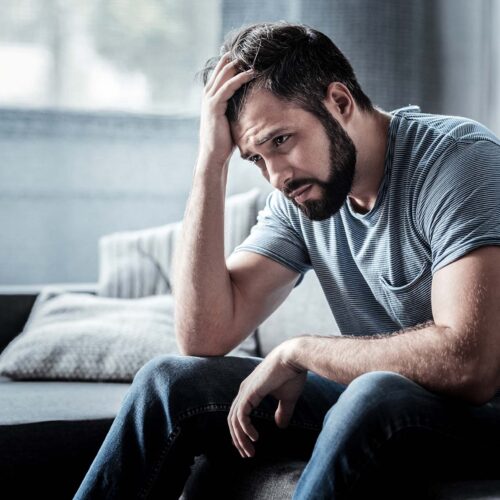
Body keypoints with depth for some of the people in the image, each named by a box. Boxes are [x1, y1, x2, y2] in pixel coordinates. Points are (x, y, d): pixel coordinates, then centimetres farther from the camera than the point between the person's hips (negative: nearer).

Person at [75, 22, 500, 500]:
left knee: (376, 397, -39)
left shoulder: (460, 159, -19)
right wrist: (211, 161, -14)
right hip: (369, 406, 6)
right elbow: (204, 337, -9)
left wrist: (299, 351, -20)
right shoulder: (297, 196, 0)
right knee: (169, 382, -4)